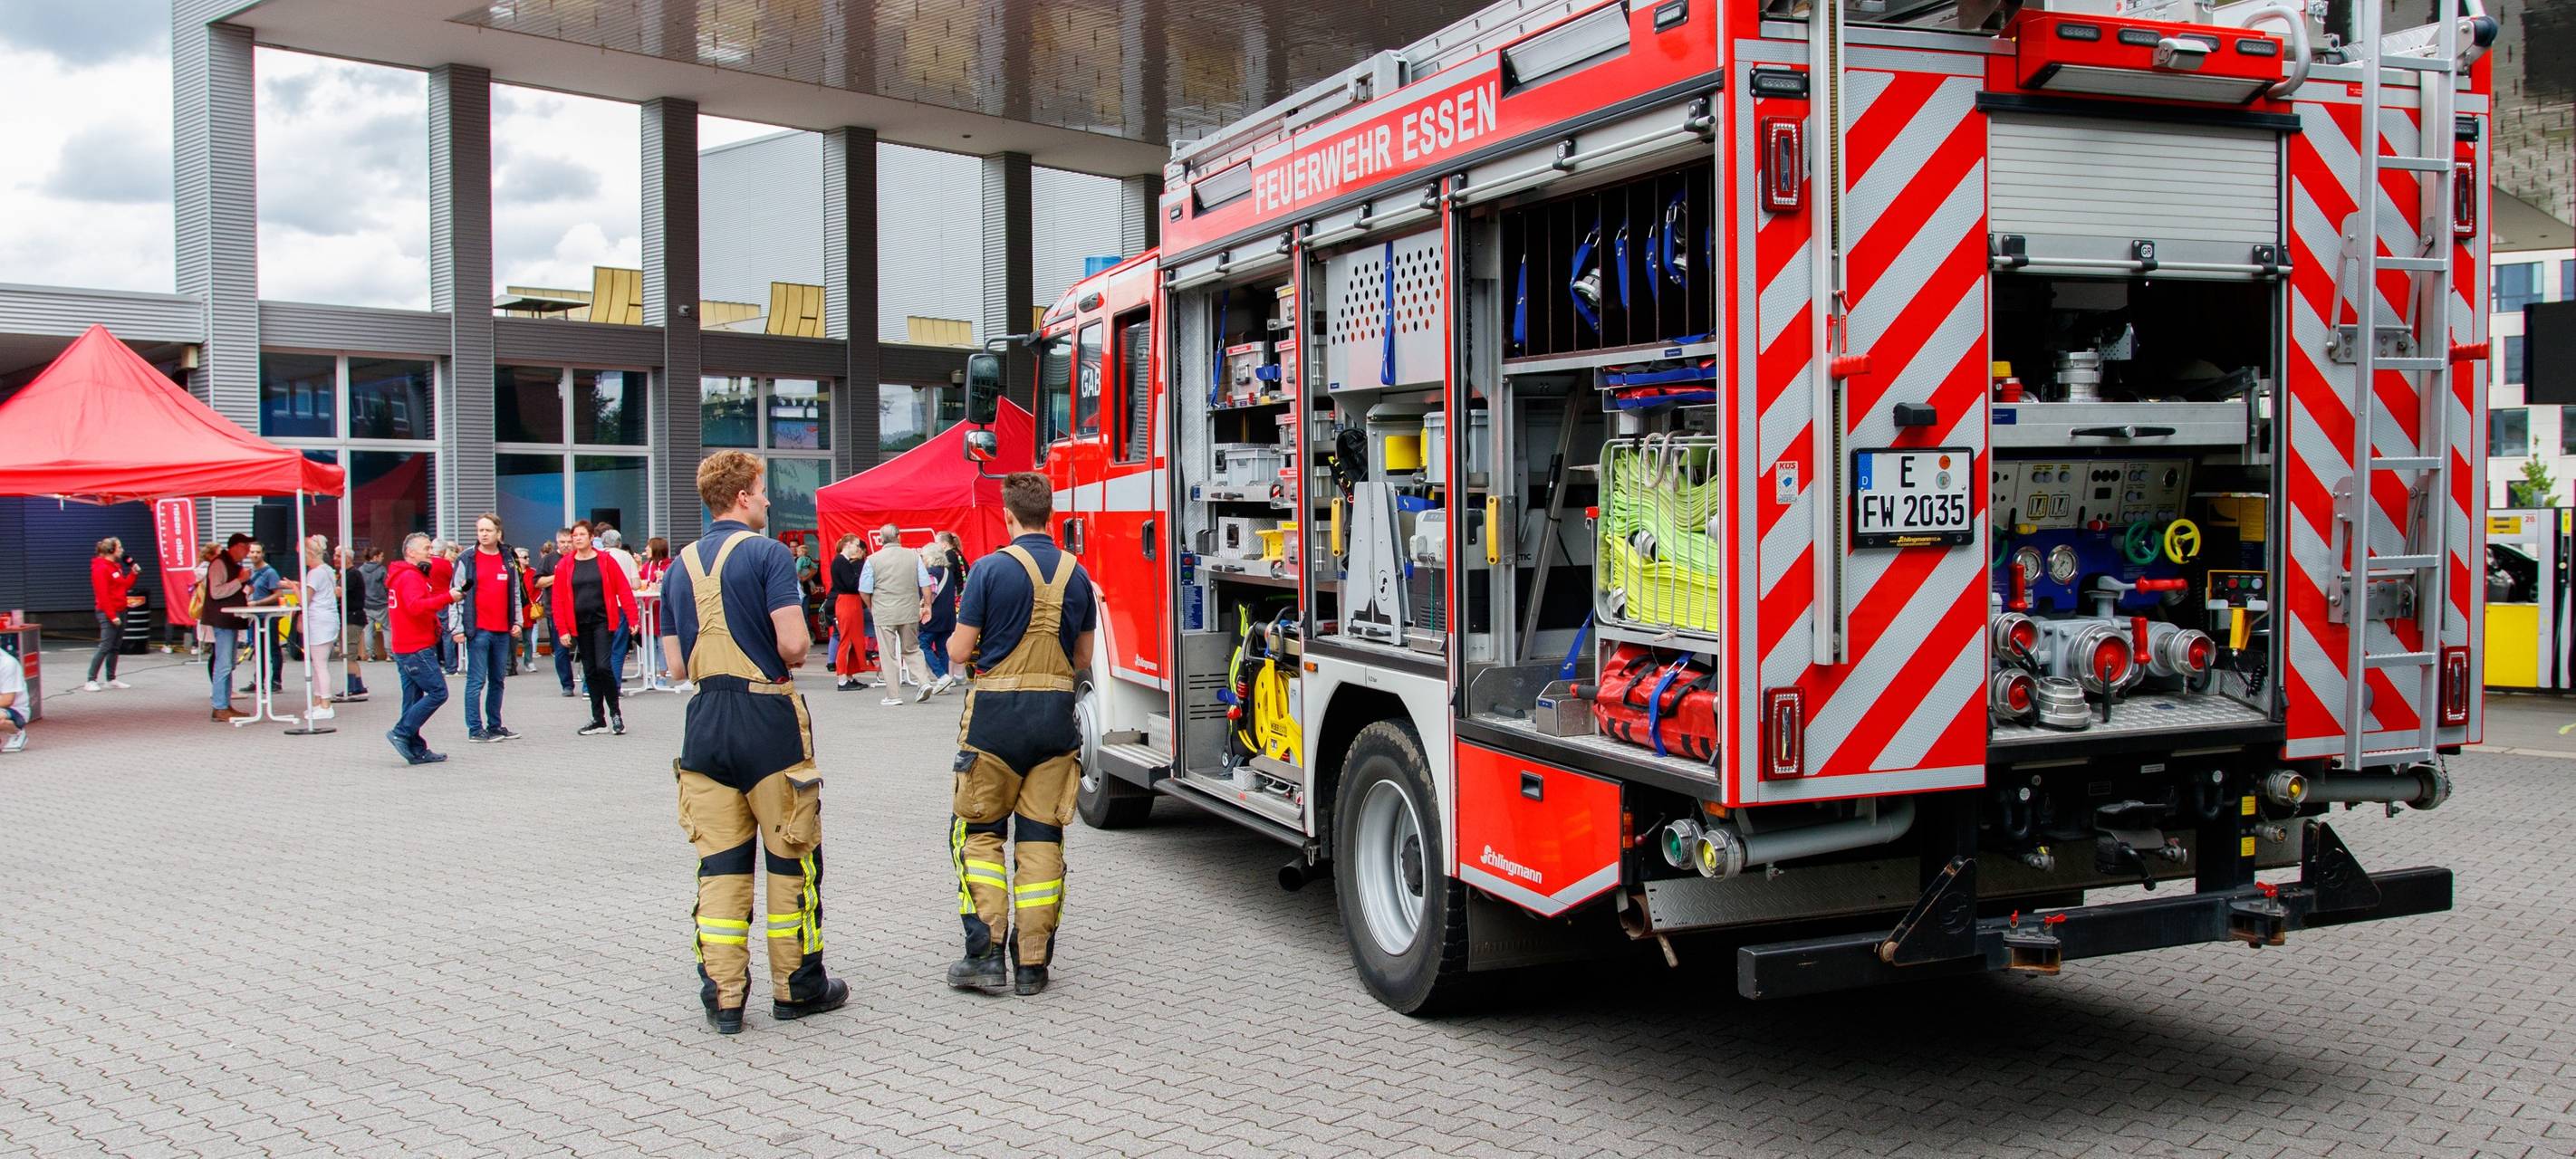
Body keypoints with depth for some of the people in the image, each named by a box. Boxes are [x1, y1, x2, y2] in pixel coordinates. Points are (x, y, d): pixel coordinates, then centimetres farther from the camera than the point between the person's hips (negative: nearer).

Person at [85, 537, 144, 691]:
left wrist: (134, 573, 6)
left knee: (115, 647, 11)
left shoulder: (116, 566, 15)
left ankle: (112, 679, 17)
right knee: (105, 647, -10)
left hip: (119, 612, 9)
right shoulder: (101, 568, -12)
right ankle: (91, 681, -8)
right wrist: (112, 616, -20)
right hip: (108, 614, -9)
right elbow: (103, 595, -17)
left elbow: (125, 586, 19)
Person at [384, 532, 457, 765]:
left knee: (414, 697, 9)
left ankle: (417, 750, 10)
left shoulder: (412, 575, 20)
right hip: (417, 649, -11)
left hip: (407, 648, 11)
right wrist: (447, 597, -32)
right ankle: (401, 733, -10)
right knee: (438, 692, -10)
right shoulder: (410, 577, -12)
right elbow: (416, 606, -27)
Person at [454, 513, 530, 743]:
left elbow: (516, 593, 16)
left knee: (497, 680, 11)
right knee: (476, 681, -3)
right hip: (478, 630, -5)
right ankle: (475, 729, 1)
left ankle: (495, 726, 19)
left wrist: (518, 622, 8)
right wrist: (457, 627, -8)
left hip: (503, 631, 5)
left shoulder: (508, 560, 11)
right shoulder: (468, 560, -1)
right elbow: (457, 595, -3)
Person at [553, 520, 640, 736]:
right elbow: (559, 599, 3)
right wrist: (562, 630, -3)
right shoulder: (565, 566, 4)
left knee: (603, 667, -12)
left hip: (602, 621, -3)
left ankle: (615, 712, 6)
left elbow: (624, 590, -3)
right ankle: (598, 719, 16)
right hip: (579, 625, 3)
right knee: (590, 672, 8)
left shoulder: (605, 561, -1)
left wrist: (632, 618, -10)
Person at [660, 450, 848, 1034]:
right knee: (792, 856, 6)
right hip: (768, 721, -5)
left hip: (705, 722, 6)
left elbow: (675, 662, 12)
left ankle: (722, 996, 7)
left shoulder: (681, 565, 11)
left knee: (719, 862, 8)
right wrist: (789, 662, 4)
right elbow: (794, 644, -17)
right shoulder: (767, 553, -9)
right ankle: (796, 987, 13)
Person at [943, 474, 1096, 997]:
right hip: (1057, 714, 4)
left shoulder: (991, 569, -9)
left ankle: (985, 953, 1)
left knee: (978, 831, 9)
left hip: (998, 715, -4)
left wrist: (955, 642, 16)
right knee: (1042, 837, 8)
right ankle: (1032, 963, 10)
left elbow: (960, 651, -6)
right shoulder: (1076, 574, 5)